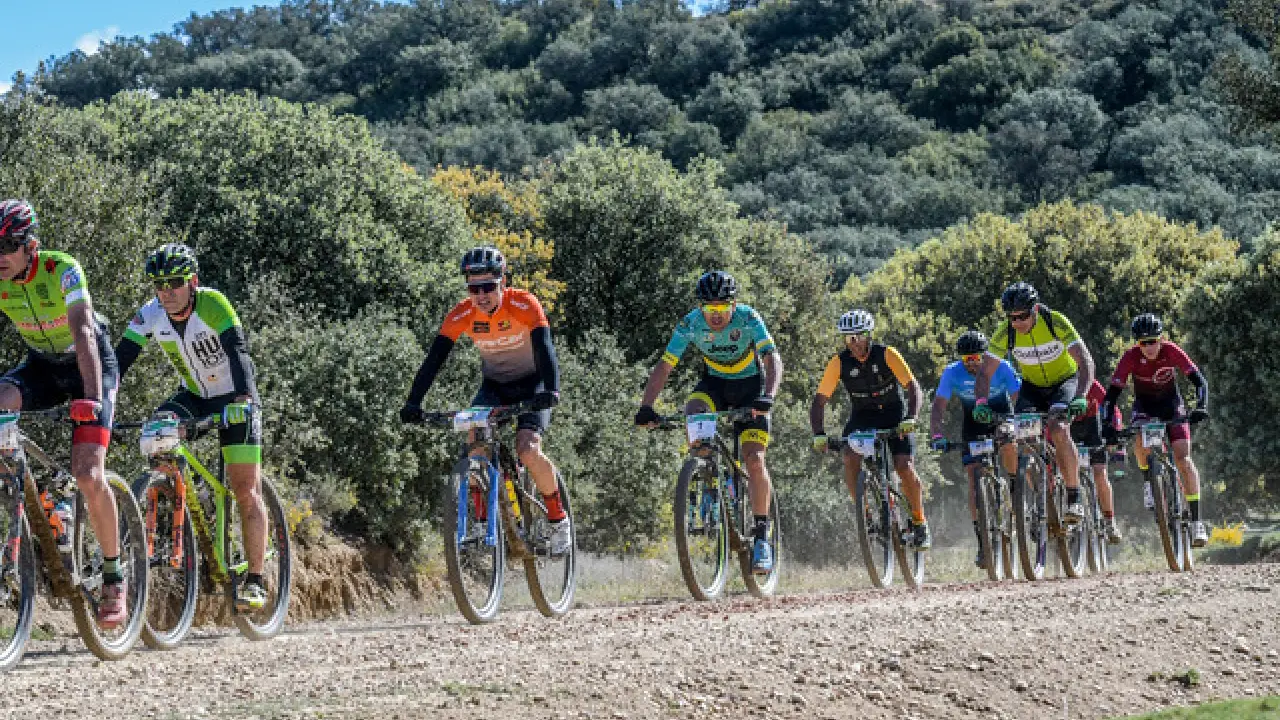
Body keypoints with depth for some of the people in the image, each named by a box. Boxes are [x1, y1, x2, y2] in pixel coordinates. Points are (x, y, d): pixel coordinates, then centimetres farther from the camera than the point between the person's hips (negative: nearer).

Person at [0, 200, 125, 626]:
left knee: (88, 475, -20)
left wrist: (91, 398, -49)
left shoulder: (61, 270, -27)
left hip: (90, 364, -4)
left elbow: (83, 335, -36)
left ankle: (114, 578, -2)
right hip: (42, 365, 5)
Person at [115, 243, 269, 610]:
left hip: (233, 399, -4)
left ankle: (255, 580, -3)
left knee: (246, 492, -11)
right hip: (194, 395, 4)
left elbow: (238, 351, -37)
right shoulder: (151, 314, -15)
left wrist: (243, 398, -52)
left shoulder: (213, 304, -27)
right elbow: (120, 358, -19)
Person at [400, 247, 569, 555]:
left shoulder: (524, 305, -26)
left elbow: (545, 349, -36)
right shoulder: (462, 314, -17)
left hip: (531, 383, -3)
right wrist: (413, 403, -35)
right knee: (475, 447, -22)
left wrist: (551, 391, -53)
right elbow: (434, 358, -22)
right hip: (494, 385, 3)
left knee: (528, 451, -25)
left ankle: (558, 518, -4)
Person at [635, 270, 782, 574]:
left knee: (754, 460, -15)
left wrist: (767, 397, -52)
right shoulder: (690, 324, -20)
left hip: (750, 385, -2)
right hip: (714, 383, 2)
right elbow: (664, 367, -18)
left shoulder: (748, 319, -25)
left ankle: (761, 535, -5)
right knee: (692, 412, -33)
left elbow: (773, 359, -34)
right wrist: (646, 407, -32)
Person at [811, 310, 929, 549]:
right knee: (849, 458, -27)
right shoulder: (839, 362, -14)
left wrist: (910, 419, -42)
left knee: (904, 467, -20)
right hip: (862, 417, 2)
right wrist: (819, 435, -30)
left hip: (894, 415, -2)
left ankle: (919, 523, 0)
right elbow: (819, 401, -15)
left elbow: (914, 388, -24)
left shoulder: (886, 355, -20)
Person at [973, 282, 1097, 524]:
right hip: (1032, 387, 4)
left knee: (1057, 429, -30)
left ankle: (1074, 497, -19)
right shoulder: (1006, 333, -19)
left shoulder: (1056, 323, -28)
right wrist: (980, 403, -36)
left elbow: (1086, 362, -33)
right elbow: (985, 373, -17)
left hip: (1065, 382, -4)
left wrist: (1080, 397, -49)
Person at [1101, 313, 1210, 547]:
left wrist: (1201, 407, -45)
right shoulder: (1131, 357, -23)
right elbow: (1113, 392, -24)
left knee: (1183, 460, -17)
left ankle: (1196, 521, -15)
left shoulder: (1171, 351, -24)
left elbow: (1199, 381, -26)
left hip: (1172, 407, 0)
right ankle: (1149, 481, -4)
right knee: (1139, 440, -34)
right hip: (1144, 408, 0)